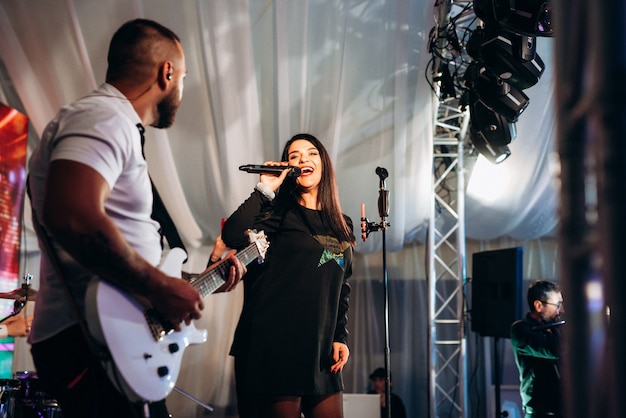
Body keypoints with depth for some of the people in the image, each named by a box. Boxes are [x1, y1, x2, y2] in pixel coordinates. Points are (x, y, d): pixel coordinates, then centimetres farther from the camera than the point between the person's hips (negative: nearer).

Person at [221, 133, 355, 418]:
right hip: (277, 345, -5)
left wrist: (341, 337, 11)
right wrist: (264, 190, -12)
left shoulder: (342, 226, 17)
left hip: (321, 349, 6)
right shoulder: (278, 212, 0)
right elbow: (233, 236, -19)